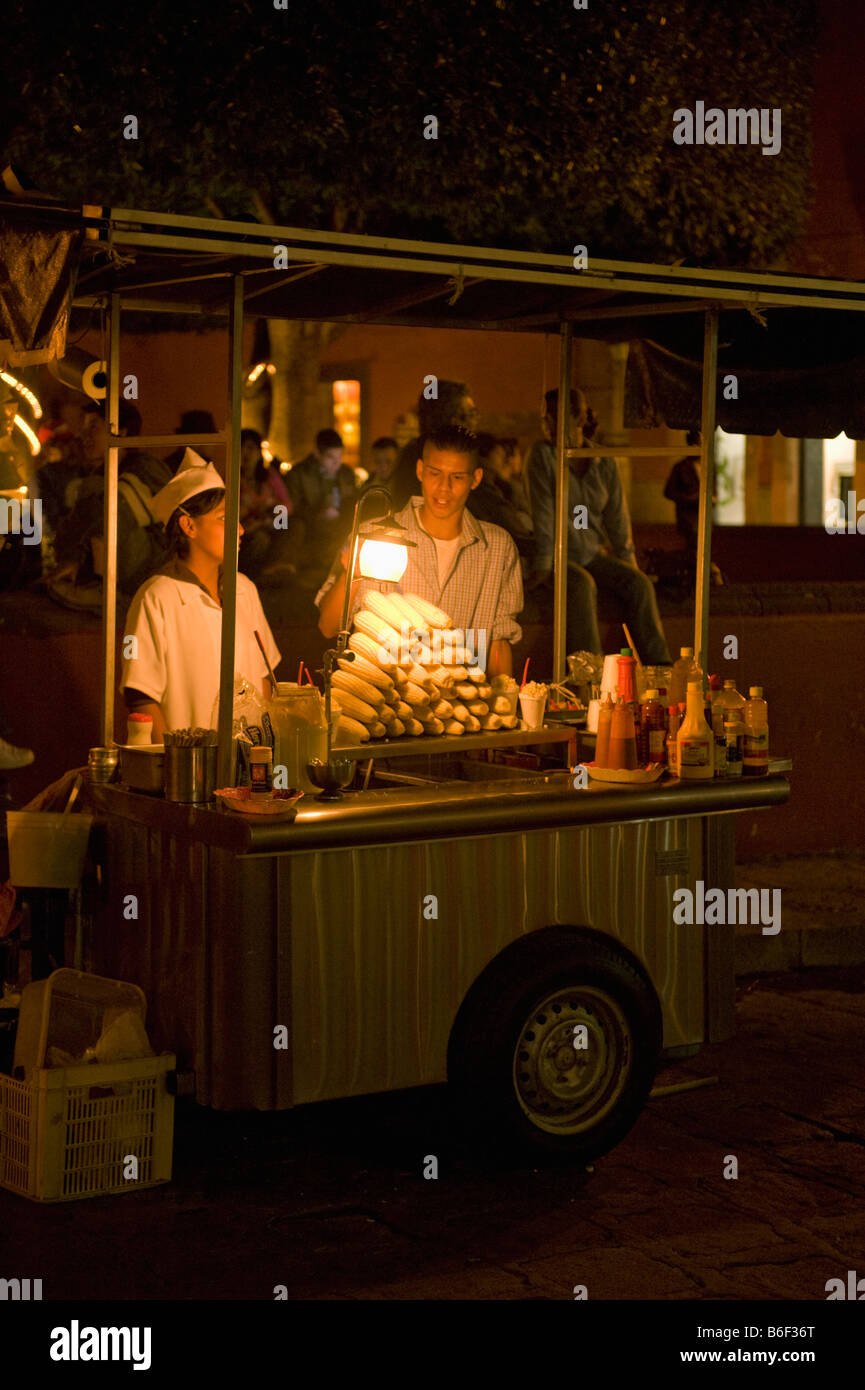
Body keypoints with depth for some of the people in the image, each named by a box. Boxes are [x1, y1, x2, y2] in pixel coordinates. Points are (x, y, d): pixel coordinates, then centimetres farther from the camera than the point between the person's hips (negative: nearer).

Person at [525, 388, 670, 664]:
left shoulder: (604, 463, 6)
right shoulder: (542, 454, -6)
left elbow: (617, 516, 12)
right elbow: (543, 514, -13)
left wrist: (628, 562, 7)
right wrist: (543, 566, -18)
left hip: (593, 555, 5)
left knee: (639, 584, -19)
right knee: (582, 585, -34)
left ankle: (660, 669, -20)